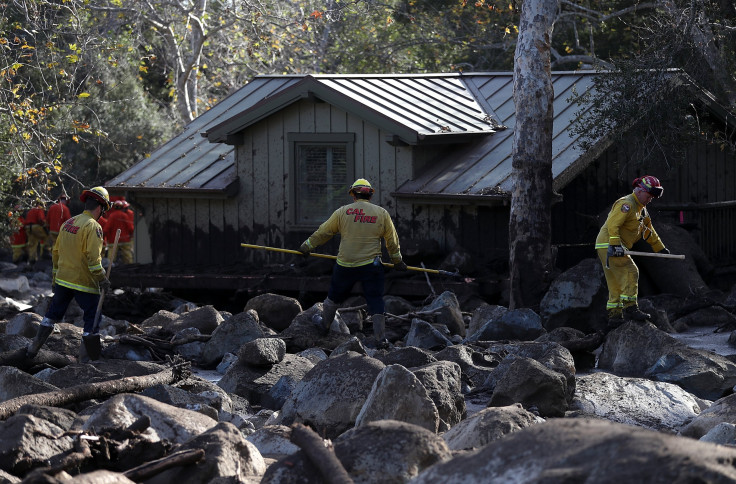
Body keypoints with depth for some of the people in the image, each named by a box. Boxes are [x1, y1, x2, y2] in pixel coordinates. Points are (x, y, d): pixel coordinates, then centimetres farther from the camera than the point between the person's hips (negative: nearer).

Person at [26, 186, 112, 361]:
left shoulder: (68, 223, 10)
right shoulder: (93, 227, -15)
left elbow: (56, 252, 17)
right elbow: (93, 257, -22)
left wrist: (55, 277, 25)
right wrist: (102, 279, -14)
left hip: (62, 279, 8)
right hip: (84, 282, -8)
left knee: (53, 314, 21)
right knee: (93, 319, 1)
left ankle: (33, 349, 28)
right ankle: (85, 358, -1)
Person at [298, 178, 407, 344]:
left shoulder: (342, 212, -2)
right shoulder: (382, 213, 1)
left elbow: (323, 232, 7)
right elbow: (392, 240, 9)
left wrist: (307, 246, 21)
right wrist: (397, 261, 24)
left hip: (345, 265, 0)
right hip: (371, 266, 0)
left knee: (334, 296, 19)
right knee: (375, 300, 3)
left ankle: (324, 327, 33)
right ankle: (380, 337, -4)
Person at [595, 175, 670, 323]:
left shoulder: (641, 209, 19)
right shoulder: (627, 204, -14)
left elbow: (648, 230, 30)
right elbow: (613, 224, -25)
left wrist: (660, 248, 34)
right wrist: (615, 244, -33)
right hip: (608, 245, -10)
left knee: (617, 283, 10)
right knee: (630, 272, -17)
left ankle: (614, 315, 13)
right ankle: (630, 309, -21)